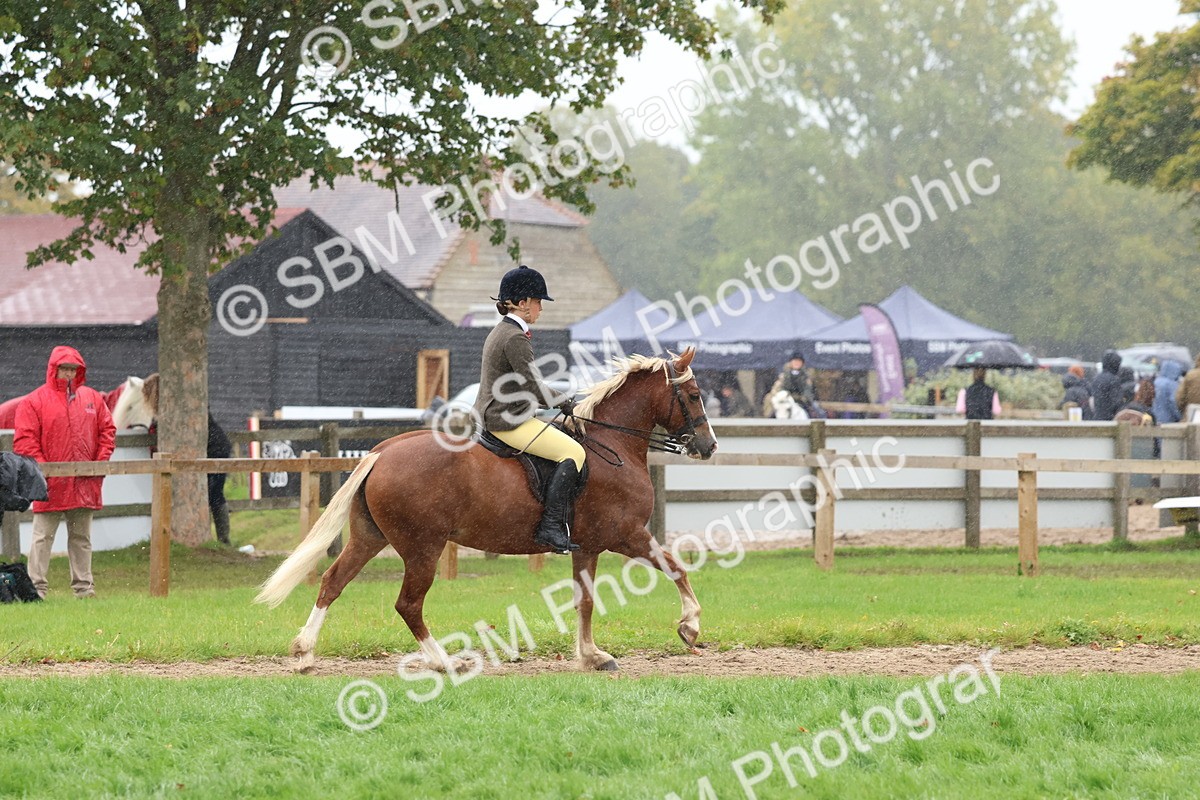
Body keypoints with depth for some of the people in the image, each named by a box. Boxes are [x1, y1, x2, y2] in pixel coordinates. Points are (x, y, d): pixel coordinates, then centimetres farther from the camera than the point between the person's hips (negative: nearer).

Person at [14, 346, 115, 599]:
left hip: (85, 484, 4)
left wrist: (101, 462, -1)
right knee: (43, 537, -3)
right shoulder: (35, 402, -2)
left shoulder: (92, 398, 12)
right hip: (51, 484, -4)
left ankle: (83, 586, 15)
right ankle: (36, 586, -2)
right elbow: (24, 440, -6)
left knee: (82, 537, 10)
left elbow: (107, 431, 13)